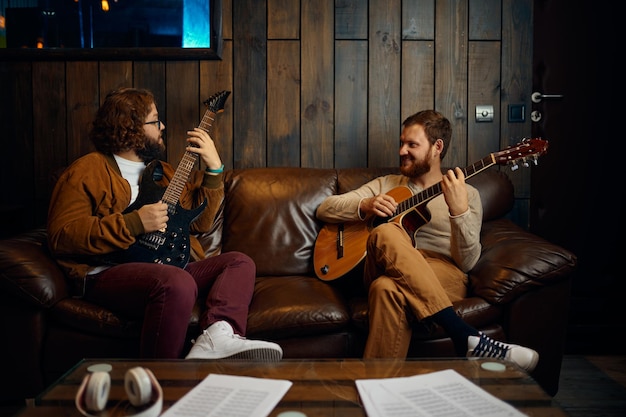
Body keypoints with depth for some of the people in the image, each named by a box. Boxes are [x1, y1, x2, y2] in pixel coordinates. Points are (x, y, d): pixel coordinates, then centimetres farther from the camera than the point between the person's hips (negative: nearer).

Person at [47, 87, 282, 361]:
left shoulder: (161, 171, 26)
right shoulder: (86, 172, 3)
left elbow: (199, 222, 21)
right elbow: (60, 235, -10)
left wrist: (214, 169, 11)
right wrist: (134, 223, -17)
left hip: (168, 266, 8)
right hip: (111, 273, -8)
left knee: (241, 263, -7)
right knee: (177, 283, -36)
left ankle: (218, 335, -33)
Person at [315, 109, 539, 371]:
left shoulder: (467, 194, 12)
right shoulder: (386, 185, 23)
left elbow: (467, 262, -2)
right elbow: (325, 209, 18)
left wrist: (459, 210, -18)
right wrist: (366, 206, -1)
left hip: (443, 276, -3)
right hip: (387, 270, 3)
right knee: (385, 234, -35)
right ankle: (466, 338, -38)